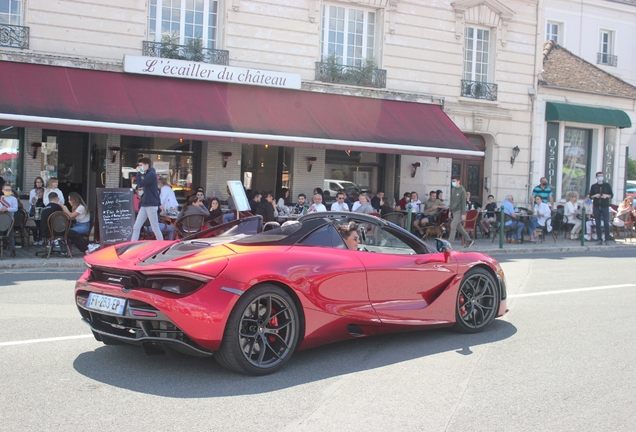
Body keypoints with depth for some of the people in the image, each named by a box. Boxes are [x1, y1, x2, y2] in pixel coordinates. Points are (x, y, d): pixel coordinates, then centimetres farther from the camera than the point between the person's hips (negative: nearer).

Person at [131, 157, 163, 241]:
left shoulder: (151, 174, -11)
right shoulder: (147, 174, 18)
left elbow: (140, 184, -16)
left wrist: (138, 173, -7)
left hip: (151, 205, -9)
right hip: (144, 205, 9)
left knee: (155, 228, -4)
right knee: (136, 227, 3)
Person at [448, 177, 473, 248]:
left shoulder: (462, 190, -11)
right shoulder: (453, 189, 11)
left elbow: (463, 202, -12)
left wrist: (463, 213, -15)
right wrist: (450, 210, 15)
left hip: (459, 211, -8)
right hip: (454, 210, 8)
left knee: (453, 225, -14)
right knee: (459, 227, 11)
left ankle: (449, 242, -12)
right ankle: (469, 240, 22)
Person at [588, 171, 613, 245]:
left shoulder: (607, 185, 7)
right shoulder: (593, 186, 10)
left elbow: (612, 195, 8)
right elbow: (590, 196, 10)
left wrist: (607, 195, -12)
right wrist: (595, 195, -10)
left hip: (605, 206, -1)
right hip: (596, 207, 1)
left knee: (606, 223, -6)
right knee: (598, 224, 1)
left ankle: (606, 239, -4)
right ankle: (600, 239, 6)